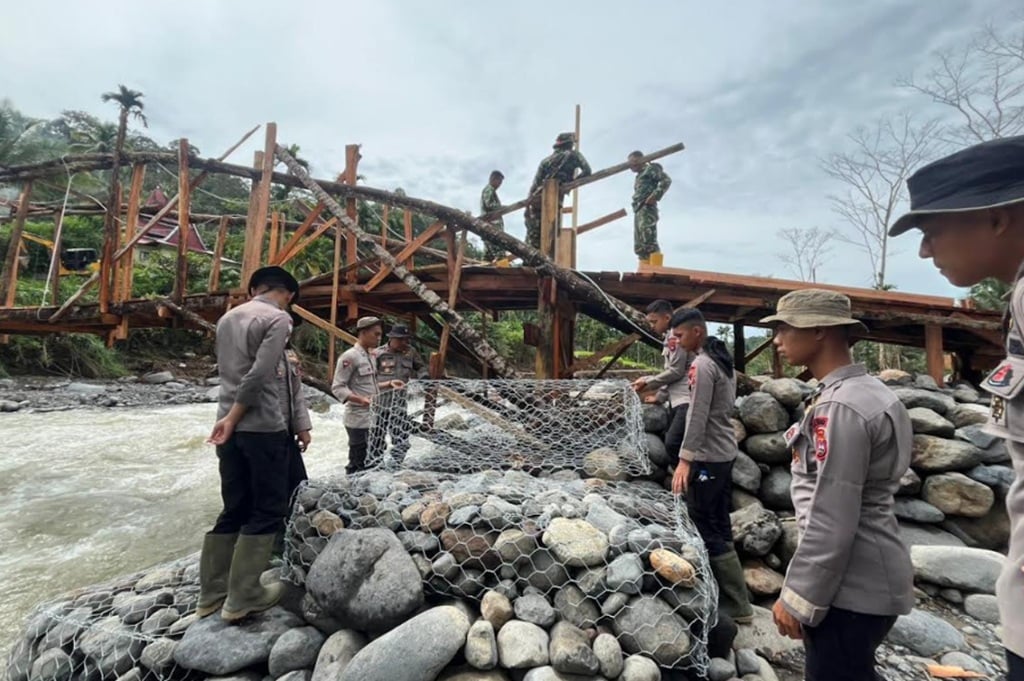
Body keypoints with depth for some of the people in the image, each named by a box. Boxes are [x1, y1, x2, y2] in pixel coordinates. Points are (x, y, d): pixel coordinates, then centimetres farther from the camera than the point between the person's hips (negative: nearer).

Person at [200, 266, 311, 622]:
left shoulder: (226, 319, 15)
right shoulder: (278, 318, -9)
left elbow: (228, 371, 18)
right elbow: (260, 375, -18)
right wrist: (233, 419, -10)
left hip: (232, 427, 8)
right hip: (264, 428, -8)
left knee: (235, 509, 15)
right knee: (267, 510, 4)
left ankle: (212, 592, 22)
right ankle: (243, 596, 8)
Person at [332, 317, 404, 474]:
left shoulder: (370, 356, 14)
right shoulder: (349, 357, -14)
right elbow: (337, 388, -17)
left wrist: (389, 384, 9)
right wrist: (361, 400, -30)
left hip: (373, 419, 9)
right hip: (359, 420, -9)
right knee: (358, 464, -3)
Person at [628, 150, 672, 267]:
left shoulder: (650, 168, 4)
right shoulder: (640, 176, 28)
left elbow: (666, 180, -8)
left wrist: (655, 196, -16)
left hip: (647, 209, -10)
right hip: (639, 211, 10)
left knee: (649, 241, -21)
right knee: (639, 246, 4)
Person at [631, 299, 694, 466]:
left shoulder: (675, 336, -11)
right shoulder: (670, 337, 20)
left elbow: (676, 372, -15)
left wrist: (647, 382, -6)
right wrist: (660, 397, 23)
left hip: (686, 400, -10)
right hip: (677, 399, 10)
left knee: (672, 443, -16)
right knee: (671, 443, 10)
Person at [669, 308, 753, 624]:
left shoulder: (702, 365, -17)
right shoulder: (724, 361, 12)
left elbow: (698, 417, -21)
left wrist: (685, 459, -18)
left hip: (707, 456, -10)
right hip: (725, 452, 10)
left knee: (705, 529, -2)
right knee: (719, 526, 15)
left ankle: (738, 606, 5)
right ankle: (730, 599, 24)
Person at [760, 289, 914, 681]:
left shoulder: (840, 408, -24)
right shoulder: (862, 393, 8)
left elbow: (831, 519, -25)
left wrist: (797, 596, -16)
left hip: (852, 588, -9)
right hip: (864, 579, 9)